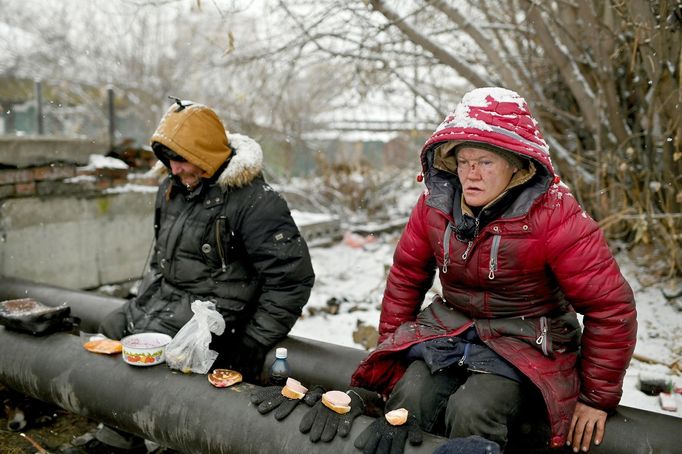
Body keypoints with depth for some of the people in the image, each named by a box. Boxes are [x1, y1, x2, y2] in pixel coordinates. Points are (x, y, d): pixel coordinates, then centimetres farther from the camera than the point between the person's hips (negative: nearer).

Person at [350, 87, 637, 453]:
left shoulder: (554, 216, -18)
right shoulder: (436, 204, -5)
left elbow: (610, 306, -12)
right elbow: (406, 275, 7)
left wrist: (598, 398, -7)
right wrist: (392, 342, 8)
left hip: (525, 341, -3)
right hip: (450, 327, 4)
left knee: (471, 412, -28)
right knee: (409, 400, -22)